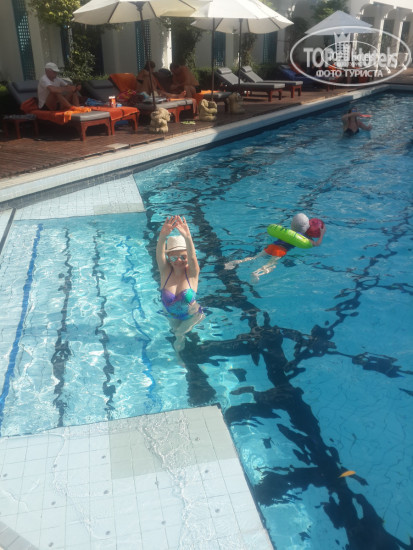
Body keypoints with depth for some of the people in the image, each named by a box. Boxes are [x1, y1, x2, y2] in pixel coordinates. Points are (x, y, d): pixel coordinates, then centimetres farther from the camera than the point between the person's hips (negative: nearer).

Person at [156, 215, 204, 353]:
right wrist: (162, 236, -66)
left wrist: (187, 237, -69)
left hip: (190, 314, -2)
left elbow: (192, 257, -48)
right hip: (171, 315, 2)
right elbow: (159, 255, -43)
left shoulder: (192, 273, -26)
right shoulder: (165, 271, -24)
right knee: (176, 332, 24)